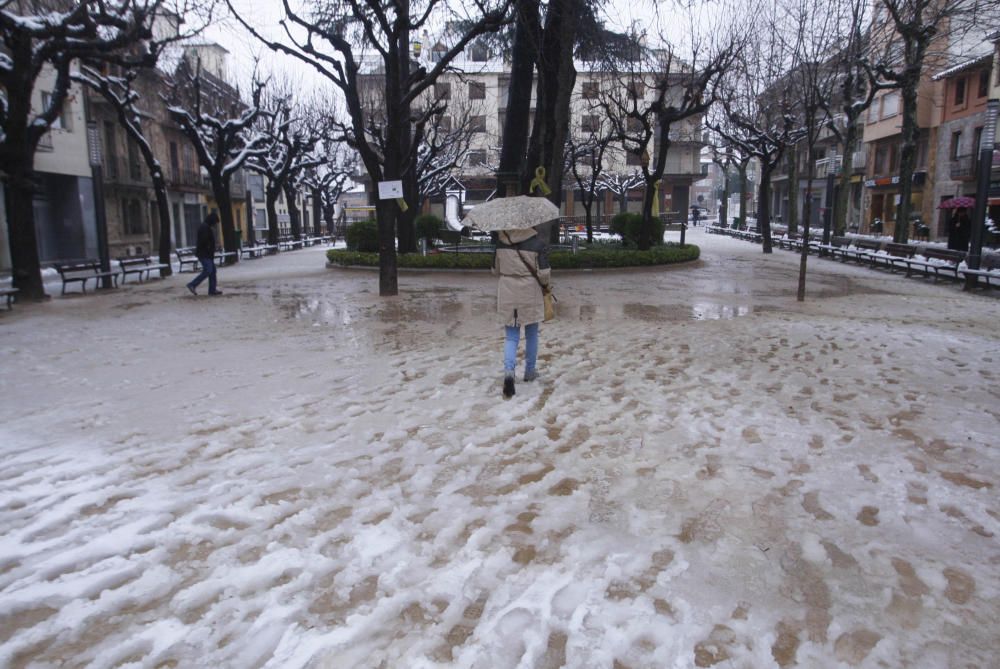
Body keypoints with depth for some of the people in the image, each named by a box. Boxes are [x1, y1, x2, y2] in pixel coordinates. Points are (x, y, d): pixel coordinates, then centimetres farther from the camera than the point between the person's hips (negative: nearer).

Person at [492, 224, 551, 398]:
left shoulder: (501, 238, -1)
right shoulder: (538, 240, -10)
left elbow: (495, 269, 6)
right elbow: (543, 272, -10)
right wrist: (547, 285, 11)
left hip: (506, 292, 2)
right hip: (530, 293, -2)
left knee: (511, 336, 5)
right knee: (531, 334, 17)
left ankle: (509, 371, -17)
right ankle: (530, 371, 28)